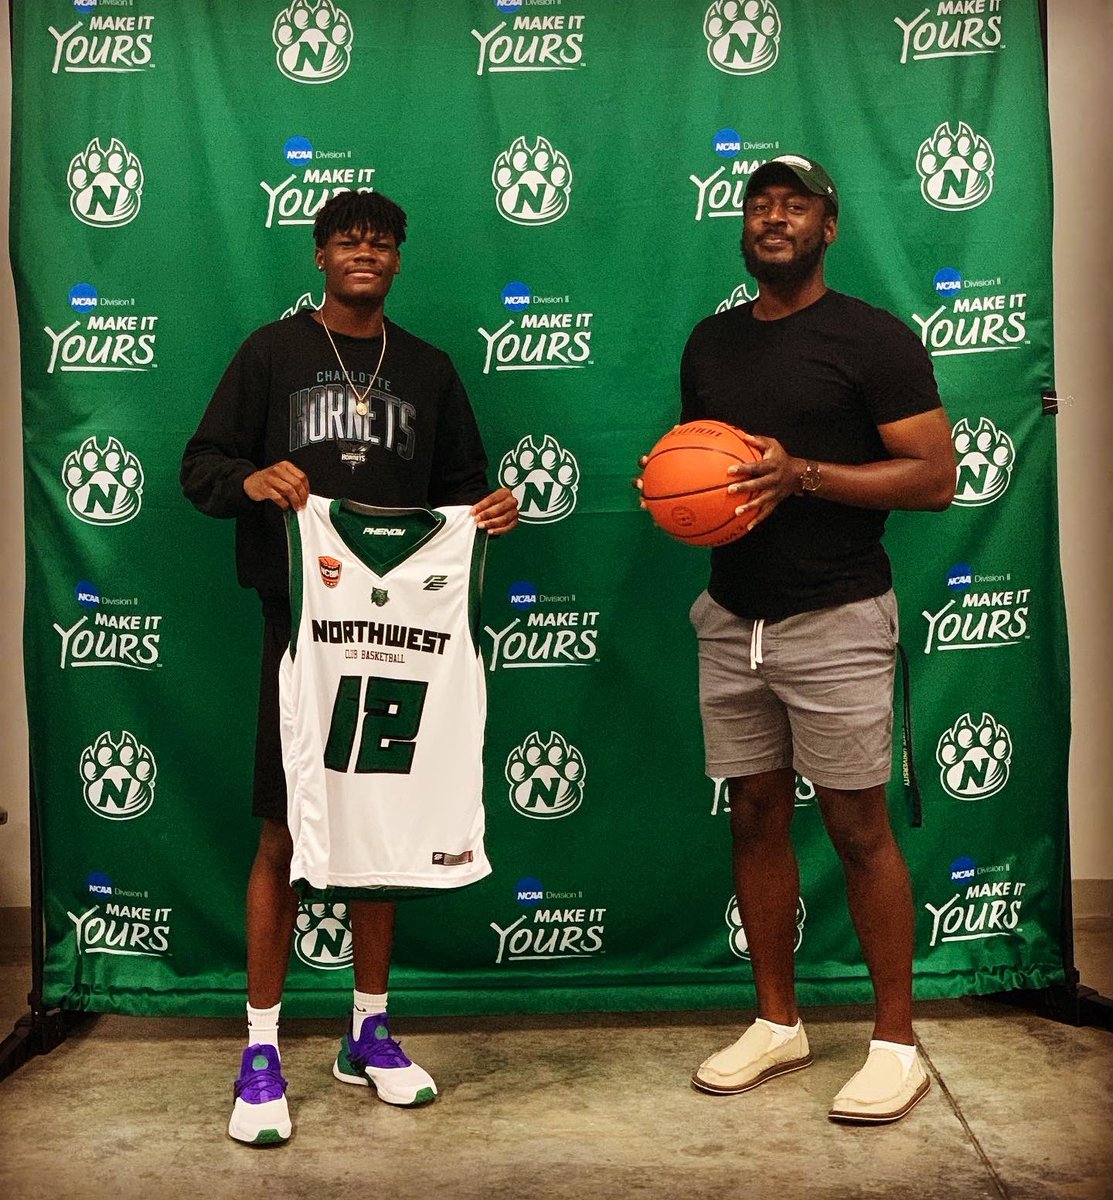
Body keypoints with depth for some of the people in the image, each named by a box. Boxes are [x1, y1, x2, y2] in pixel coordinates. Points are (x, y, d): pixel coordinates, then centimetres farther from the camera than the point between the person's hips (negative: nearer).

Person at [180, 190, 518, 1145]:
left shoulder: (428, 369, 15)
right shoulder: (273, 352, 7)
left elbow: (458, 487, 17)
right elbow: (201, 467, 4)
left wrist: (492, 510, -5)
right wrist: (250, 479, -18)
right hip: (301, 622, -3)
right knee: (286, 832, -1)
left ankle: (370, 1031, 23)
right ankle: (261, 1051, 11)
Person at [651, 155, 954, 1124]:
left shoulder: (873, 338, -6)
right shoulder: (711, 342, 13)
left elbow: (936, 476, -11)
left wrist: (805, 473, -21)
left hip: (835, 620, -5)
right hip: (732, 617, 6)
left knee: (859, 826, 0)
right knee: (755, 816, 10)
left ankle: (896, 1044, 14)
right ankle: (778, 1023, 24)